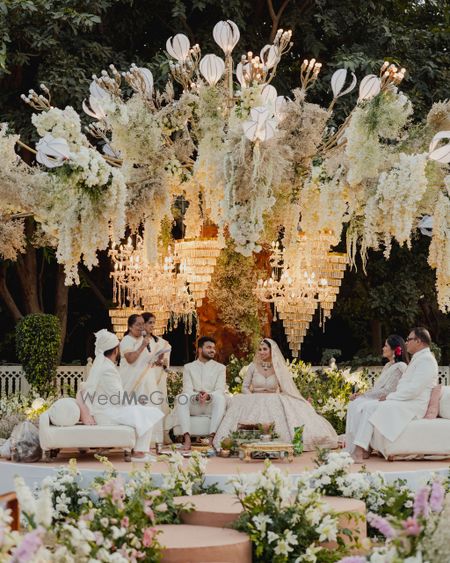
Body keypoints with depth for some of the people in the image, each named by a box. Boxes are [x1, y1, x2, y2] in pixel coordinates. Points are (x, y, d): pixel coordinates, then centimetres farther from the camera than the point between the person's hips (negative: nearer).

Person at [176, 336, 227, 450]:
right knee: (181, 398, -30)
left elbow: (220, 390, -4)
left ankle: (212, 436, -40)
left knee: (220, 398, -33)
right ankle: (187, 438, -41)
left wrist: (208, 396, -27)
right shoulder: (189, 367, 12)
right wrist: (197, 396, -26)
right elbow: (187, 389, -2)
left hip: (211, 405, 0)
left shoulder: (220, 367, 11)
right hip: (194, 406, 0)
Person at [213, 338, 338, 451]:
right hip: (254, 403, 0)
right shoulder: (253, 366, 6)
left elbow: (285, 390, 5)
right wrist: (253, 398, -12)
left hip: (274, 403, 0)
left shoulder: (279, 368, 5)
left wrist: (274, 398, -14)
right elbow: (245, 387, 7)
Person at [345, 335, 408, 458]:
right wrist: (361, 394, 2)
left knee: (364, 407, -31)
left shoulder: (400, 367, -9)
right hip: (381, 400, 8)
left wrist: (363, 395, -13)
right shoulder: (388, 365, 21)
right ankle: (351, 446, -25)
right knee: (353, 405, -18)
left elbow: (387, 391, -16)